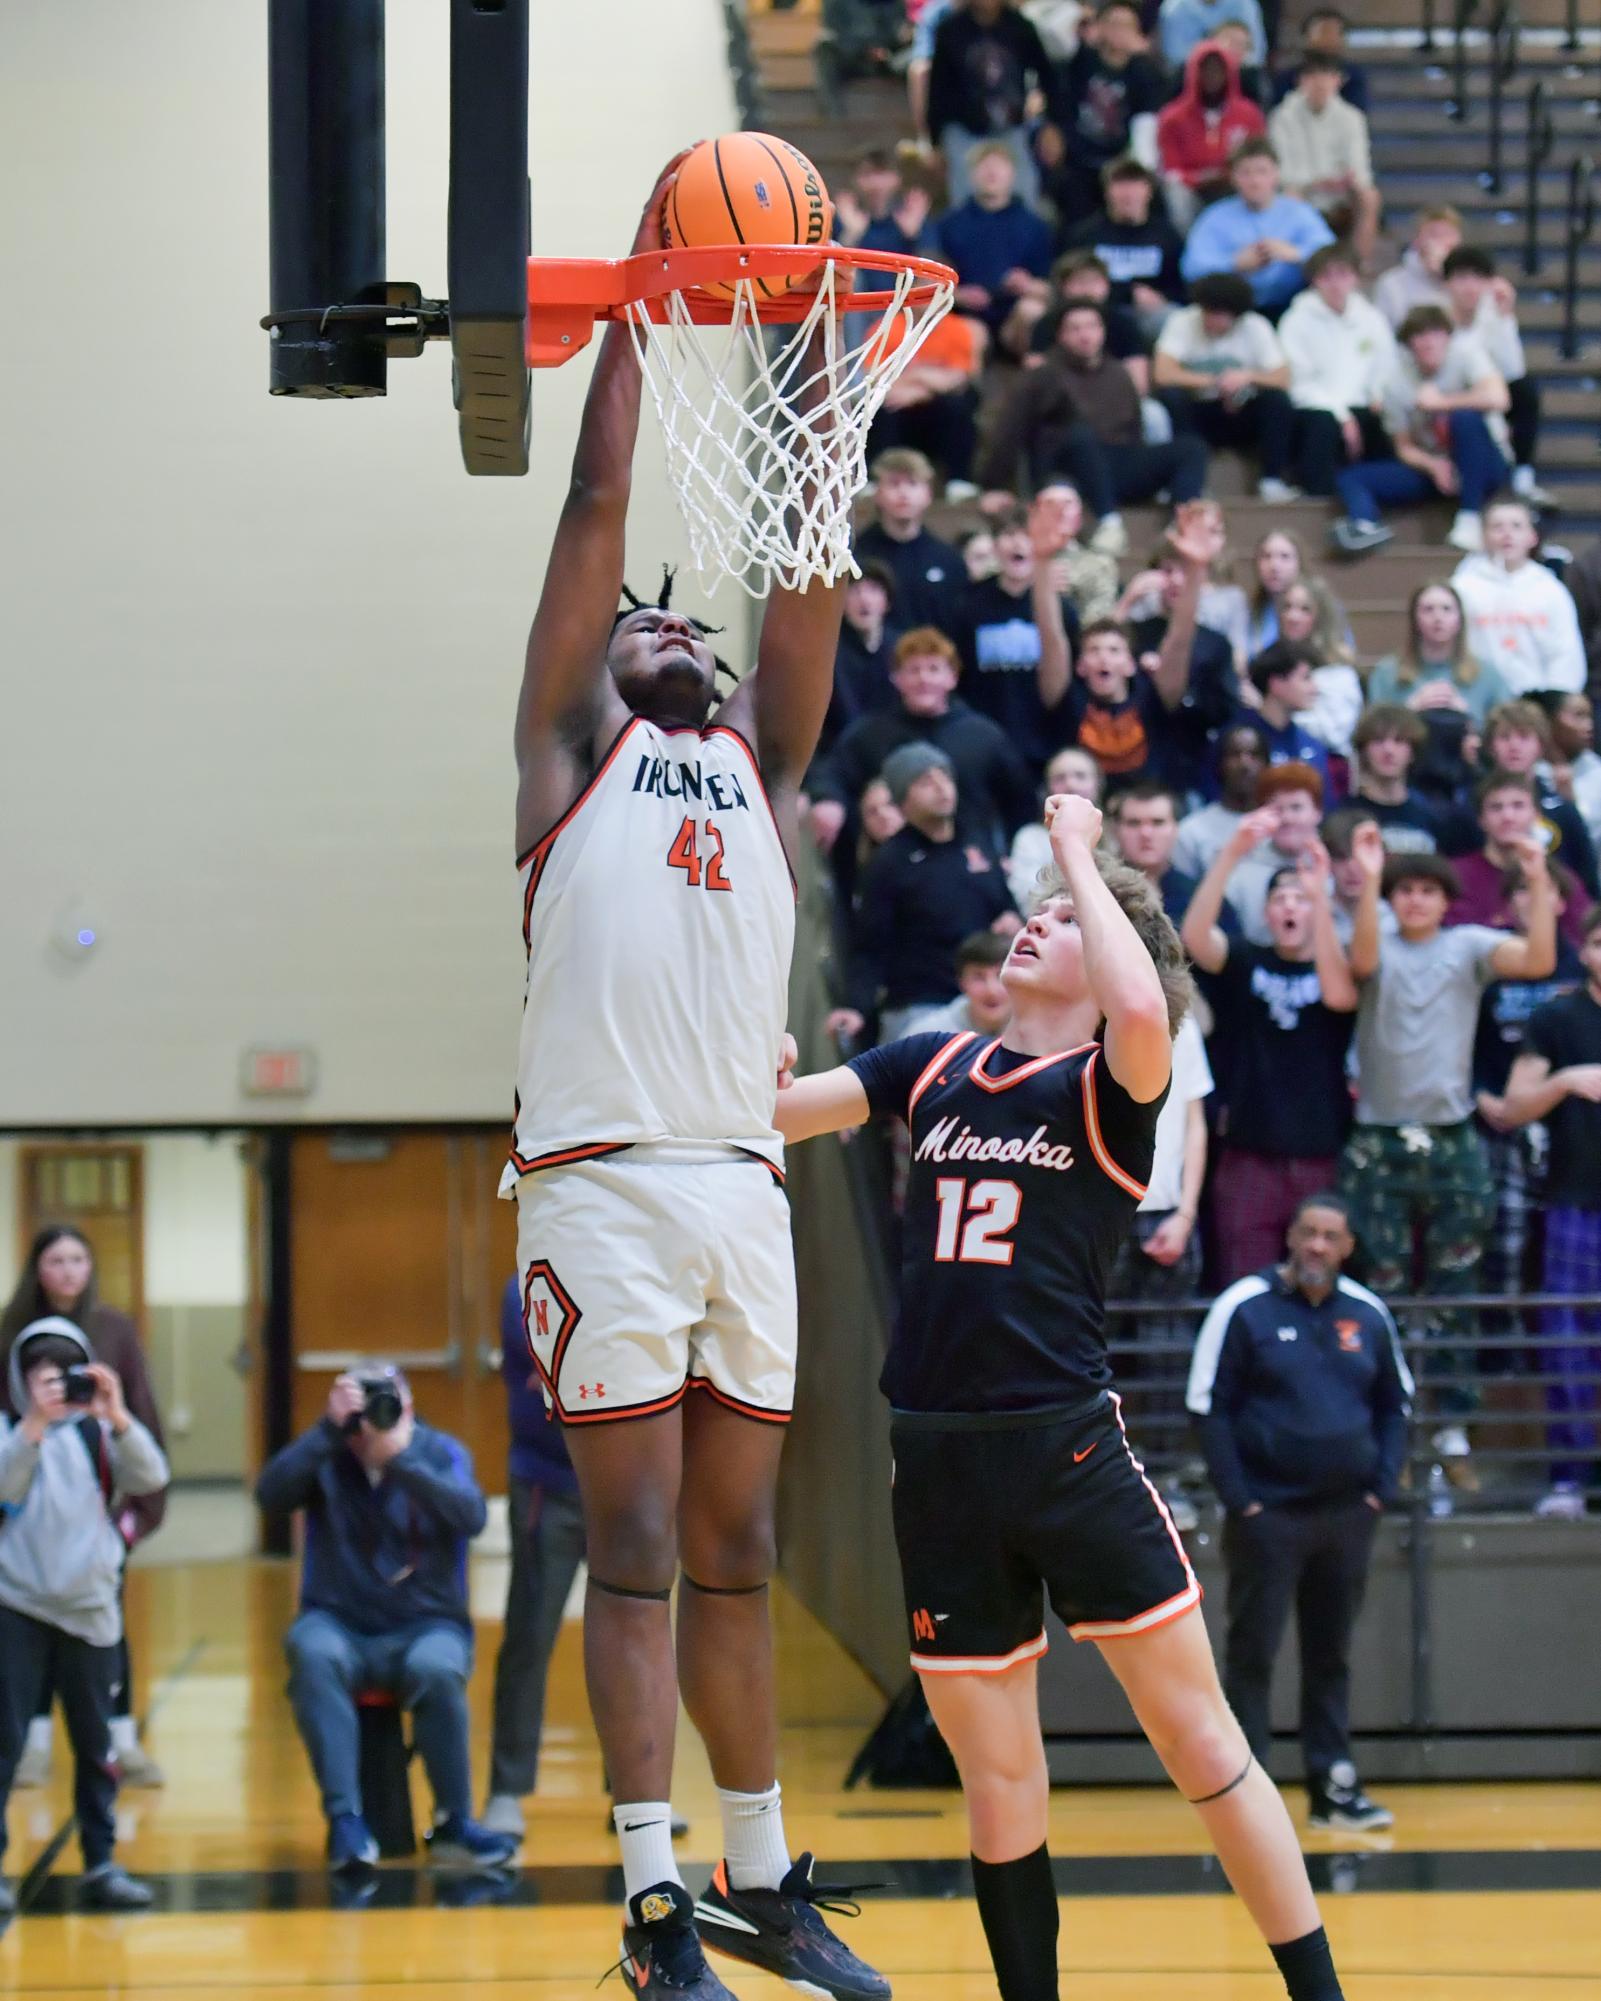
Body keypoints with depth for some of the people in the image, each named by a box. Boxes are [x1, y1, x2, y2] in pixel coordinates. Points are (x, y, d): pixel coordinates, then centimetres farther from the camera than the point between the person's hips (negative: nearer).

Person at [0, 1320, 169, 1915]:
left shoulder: (97, 1432, 6)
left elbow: (150, 1479, -7)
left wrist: (116, 1415, -20)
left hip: (88, 1609, 3)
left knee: (96, 1743, 9)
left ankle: (102, 1864, 16)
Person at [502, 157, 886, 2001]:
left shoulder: (759, 758, 20)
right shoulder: (572, 743, 10)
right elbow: (597, 505, 4)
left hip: (743, 1186, 5)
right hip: (602, 1184, -5)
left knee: (733, 1553, 11)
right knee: (637, 1546, -6)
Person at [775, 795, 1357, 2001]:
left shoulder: (1113, 1084, -2)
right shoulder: (936, 1069, 13)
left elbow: (1142, 1014, -24)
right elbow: (772, 1107, 11)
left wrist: (1077, 849, -13)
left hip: (1068, 1446, -4)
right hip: (937, 1460, 4)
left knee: (1201, 1741, -4)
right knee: (998, 1786, 9)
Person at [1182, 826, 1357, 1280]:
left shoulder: (1340, 966, 6)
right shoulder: (1243, 962, 8)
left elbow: (1338, 996, -18)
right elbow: (1195, 935, -12)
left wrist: (1320, 896, -27)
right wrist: (1230, 855, -26)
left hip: (1323, 1157, 0)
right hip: (1248, 1156, 0)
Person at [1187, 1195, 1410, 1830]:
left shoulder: (1368, 1314, 6)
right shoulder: (1244, 1308, -7)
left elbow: (1393, 1406, 15)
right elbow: (1209, 1408, -6)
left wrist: (1383, 1486, 2)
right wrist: (1239, 1500, -12)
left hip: (1347, 1514, 4)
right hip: (1268, 1511, -4)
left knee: (1331, 1655, 10)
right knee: (1252, 1655, -1)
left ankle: (1333, 1787, 16)